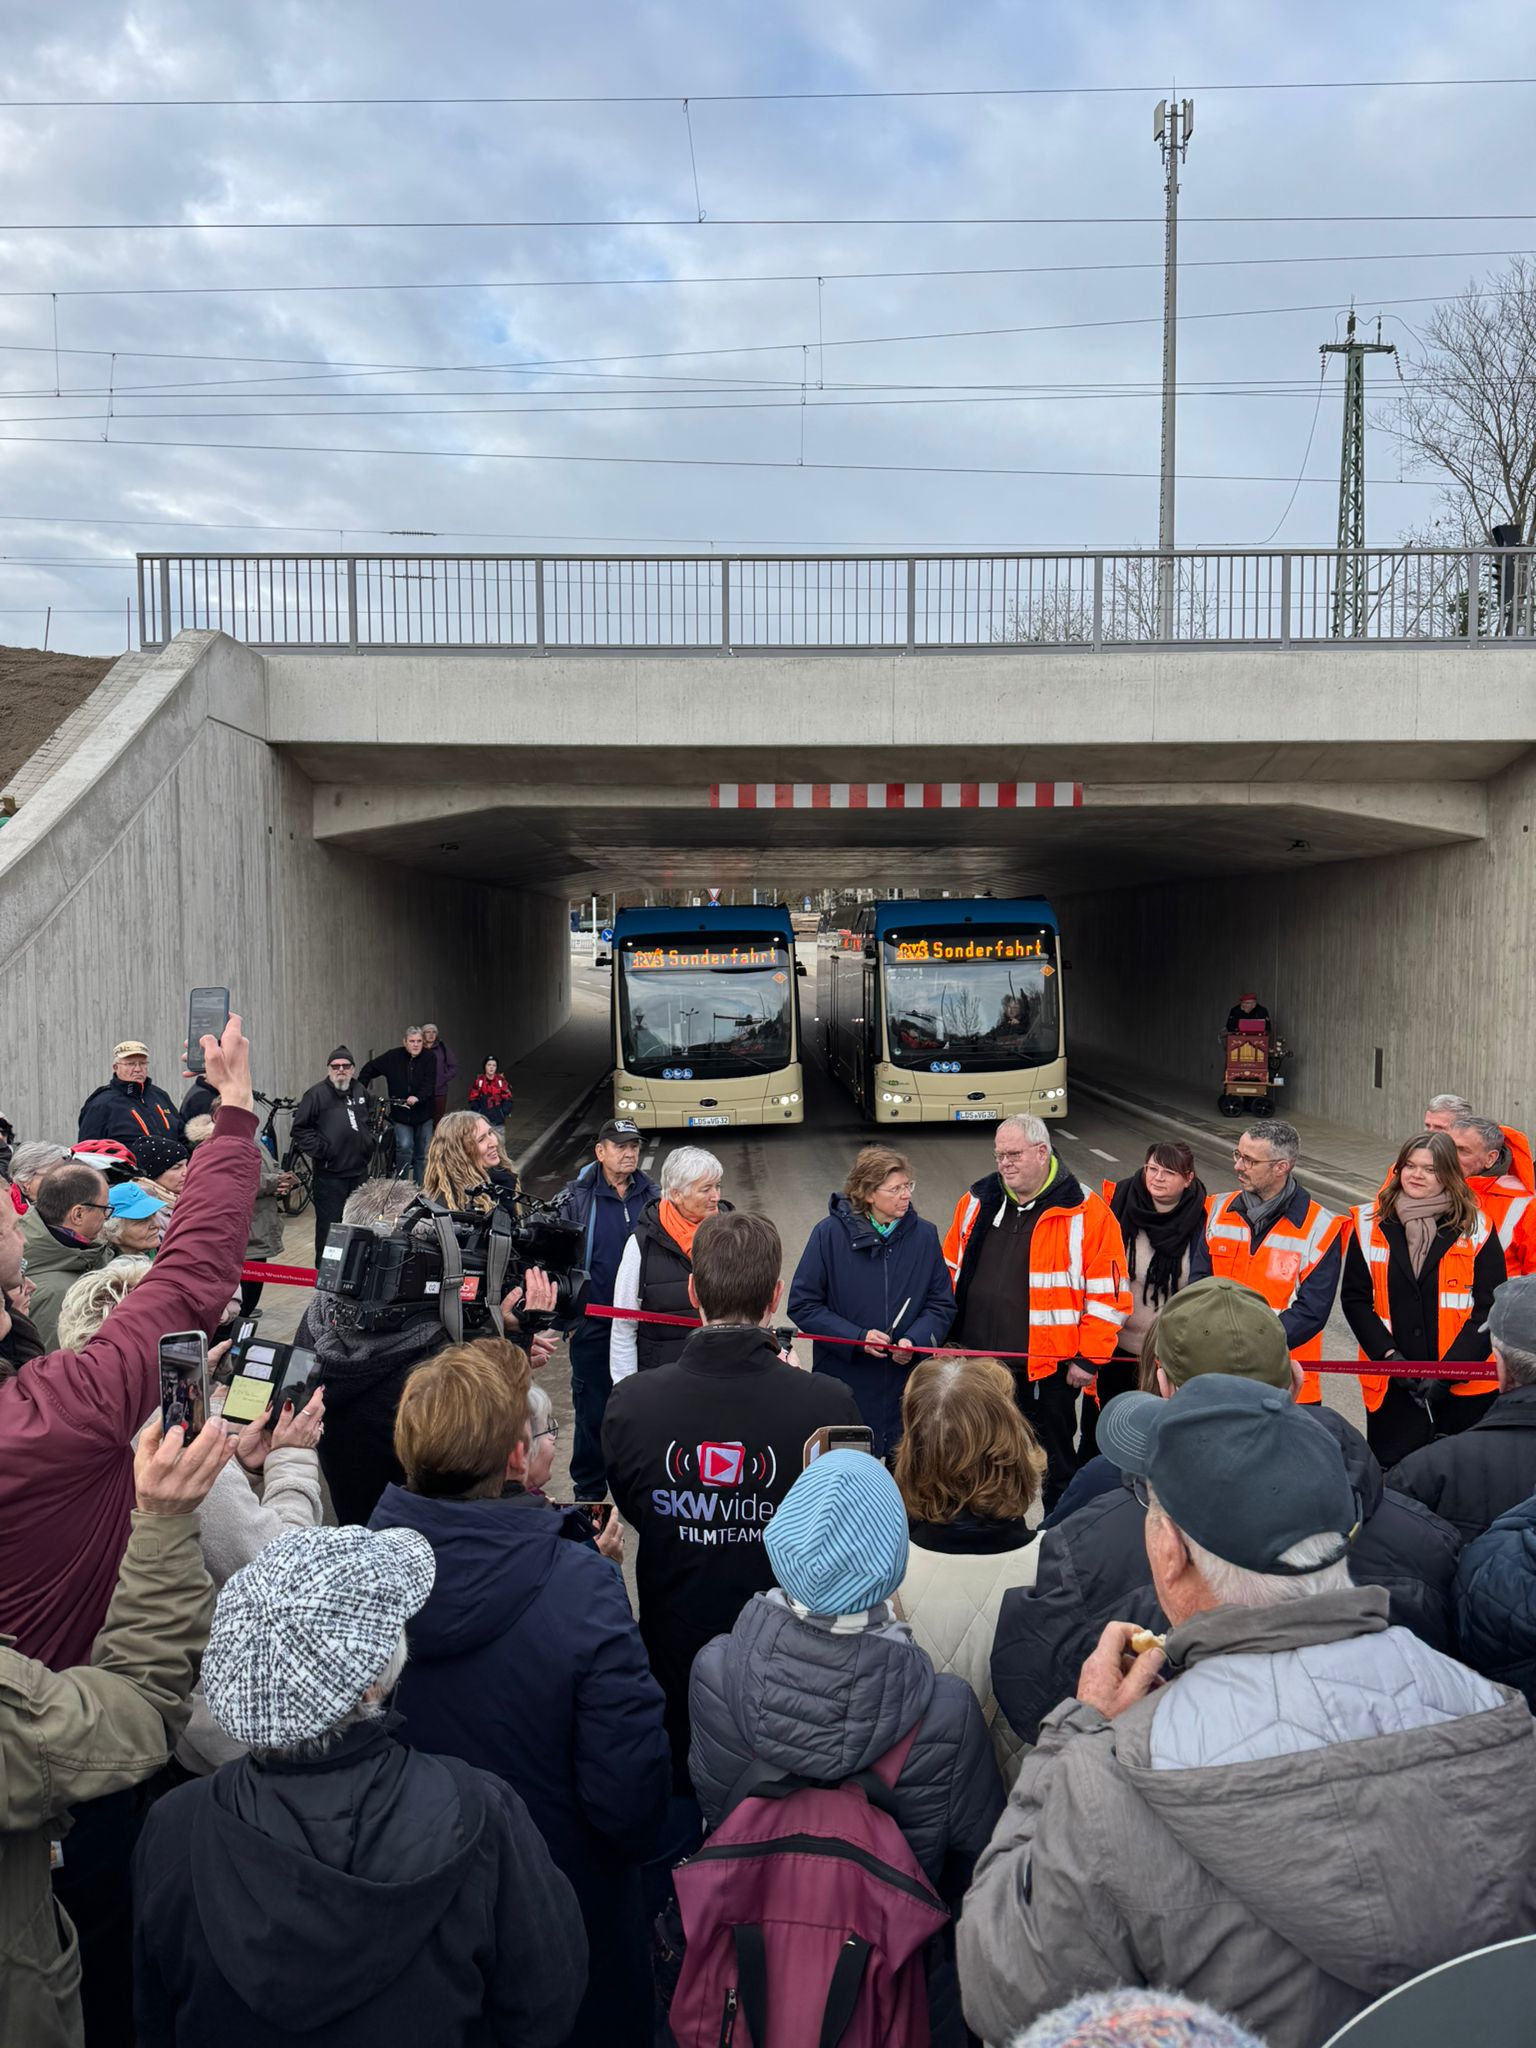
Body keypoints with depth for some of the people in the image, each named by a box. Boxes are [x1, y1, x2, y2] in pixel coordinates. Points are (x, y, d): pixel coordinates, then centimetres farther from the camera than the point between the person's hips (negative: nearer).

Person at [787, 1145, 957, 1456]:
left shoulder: (924, 1235, 1)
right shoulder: (830, 1234, -7)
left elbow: (942, 1305, 7)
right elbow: (802, 1305, -4)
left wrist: (915, 1340, -13)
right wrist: (857, 1337, -15)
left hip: (908, 1385, 2)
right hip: (843, 1381, -2)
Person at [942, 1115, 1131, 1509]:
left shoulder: (1085, 1214, -11)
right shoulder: (976, 1203, 4)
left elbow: (1107, 1294, -9)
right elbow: (950, 1274, 13)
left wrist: (1089, 1359, -9)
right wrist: (947, 1339, 10)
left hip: (1047, 1372, -5)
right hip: (977, 1367, 5)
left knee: (1055, 1465, 12)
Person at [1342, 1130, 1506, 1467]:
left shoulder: (1476, 1228, -2)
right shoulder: (1370, 1224, 1)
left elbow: (1489, 1309, -4)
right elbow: (1354, 1299, 3)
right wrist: (1388, 1355, -10)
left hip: (1465, 1386, -1)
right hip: (1391, 1385, 1)